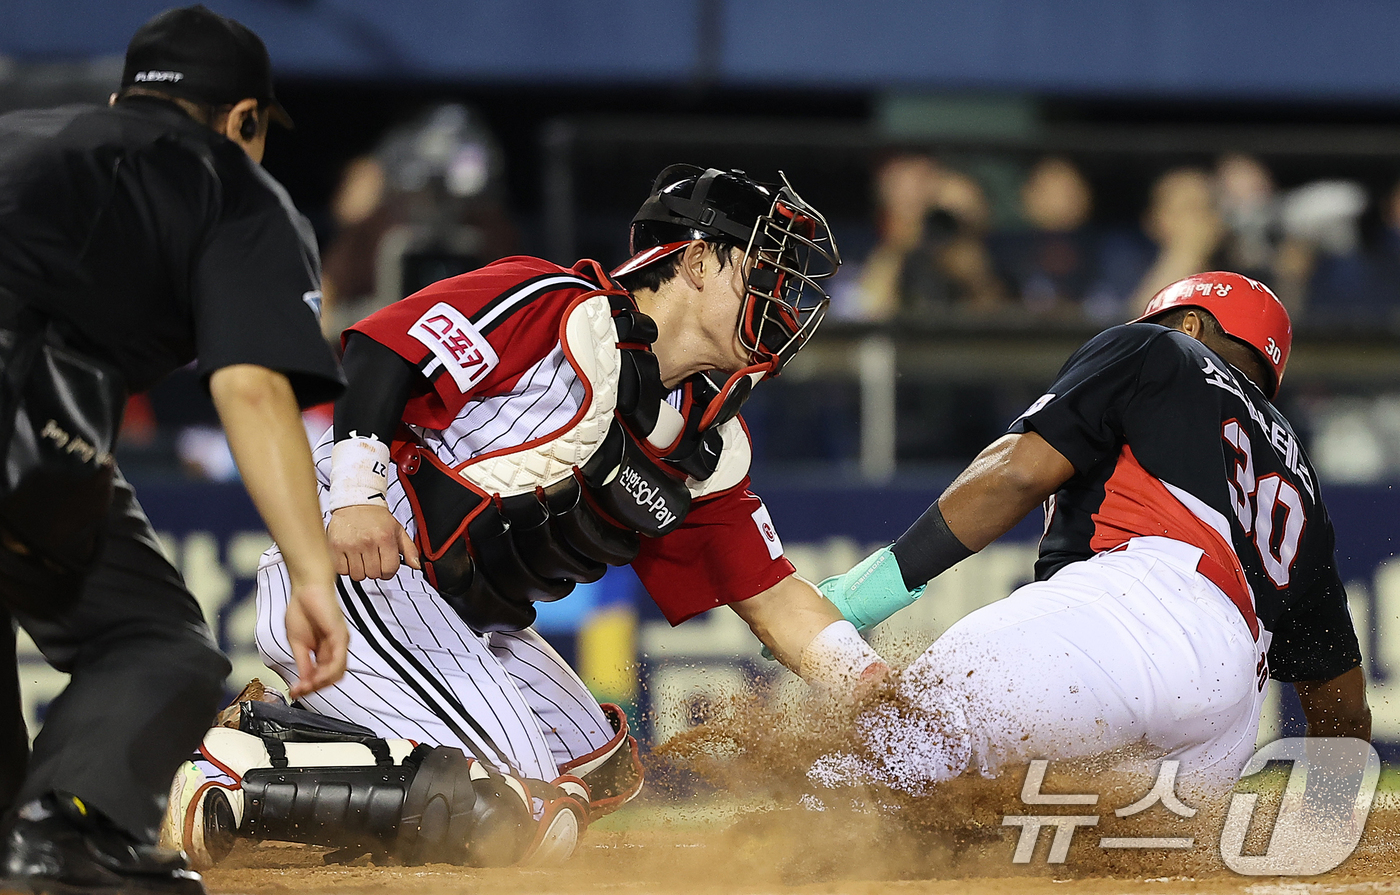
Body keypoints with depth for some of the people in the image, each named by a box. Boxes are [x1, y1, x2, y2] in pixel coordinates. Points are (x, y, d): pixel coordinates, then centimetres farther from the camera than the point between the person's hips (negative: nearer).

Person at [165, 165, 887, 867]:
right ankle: (227, 777, -19)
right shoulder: (553, 307, -9)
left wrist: (873, 688, 0)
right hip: (353, 570, -10)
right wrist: (358, 489, -23)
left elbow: (773, 596, 13)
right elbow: (380, 348, -12)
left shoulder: (707, 451, 13)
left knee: (599, 776, 14)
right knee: (514, 807, -21)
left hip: (463, 621, 10)